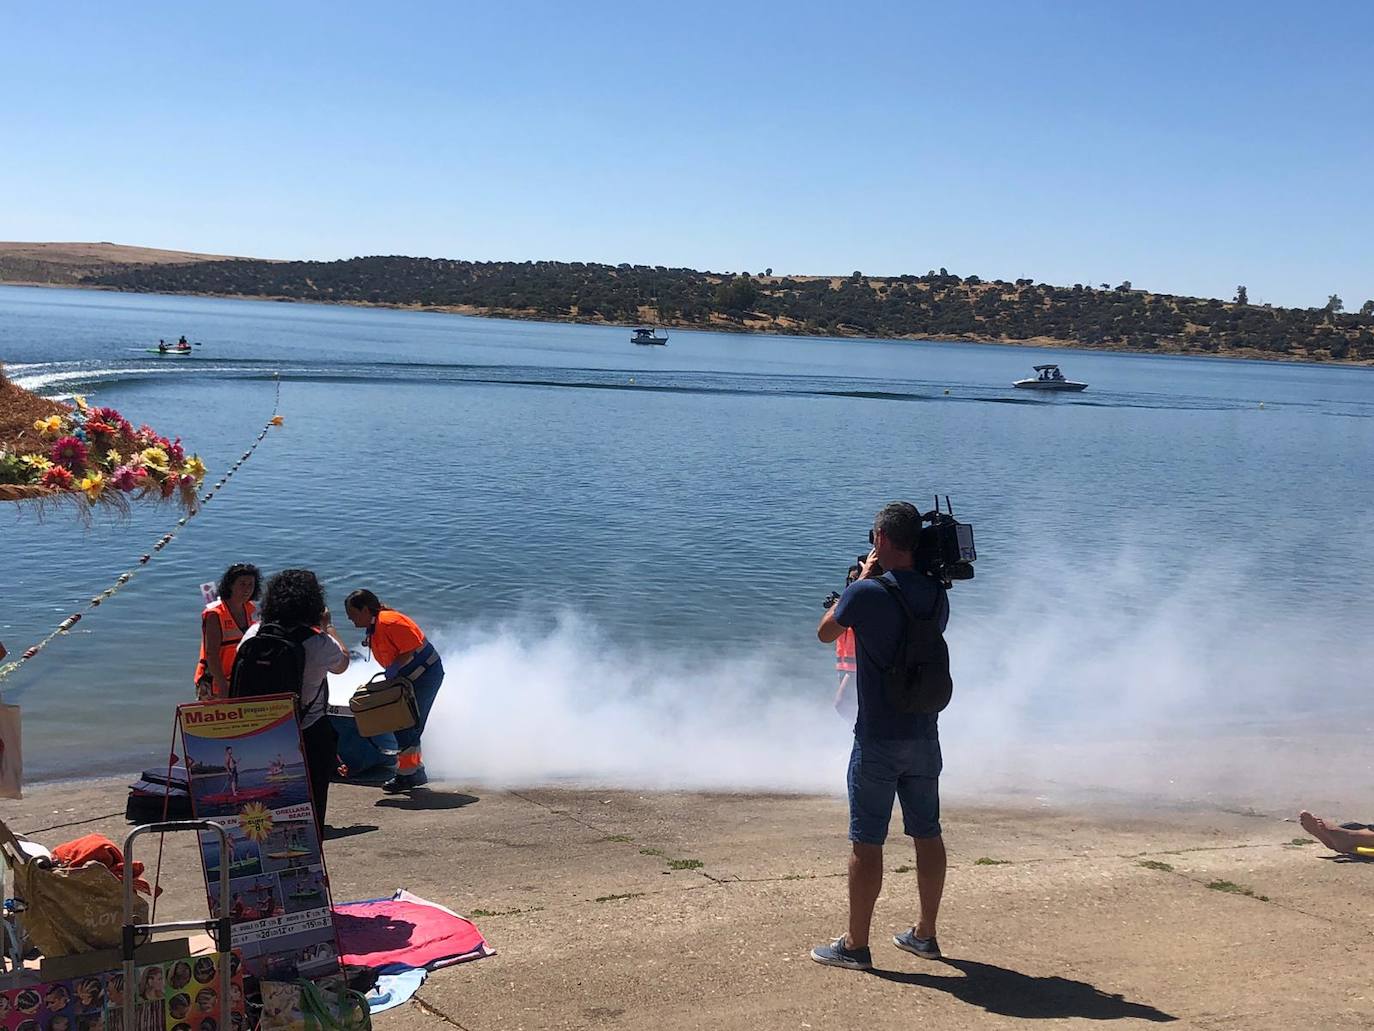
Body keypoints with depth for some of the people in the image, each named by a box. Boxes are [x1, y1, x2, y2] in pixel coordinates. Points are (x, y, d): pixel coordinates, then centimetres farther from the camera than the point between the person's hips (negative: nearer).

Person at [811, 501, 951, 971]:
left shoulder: (867, 592, -16)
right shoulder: (936, 594, 2)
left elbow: (825, 633, 2)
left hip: (878, 740, -6)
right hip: (924, 735, 6)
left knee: (866, 842, 2)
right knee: (928, 834, 15)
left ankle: (855, 944, 9)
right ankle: (925, 934, 26)